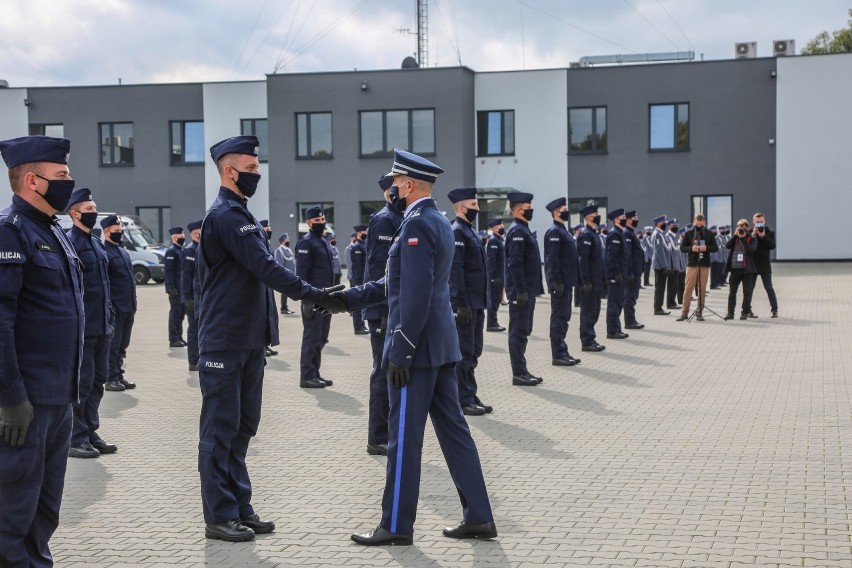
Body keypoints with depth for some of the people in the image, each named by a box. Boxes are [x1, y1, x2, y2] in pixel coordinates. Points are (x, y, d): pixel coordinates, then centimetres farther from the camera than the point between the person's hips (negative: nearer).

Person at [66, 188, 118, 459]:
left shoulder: (96, 242, 16)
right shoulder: (69, 242, -11)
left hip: (101, 326, 8)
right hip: (83, 326, -8)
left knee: (98, 380, 13)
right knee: (82, 382, -2)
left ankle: (90, 433, 22)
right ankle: (76, 439, 7)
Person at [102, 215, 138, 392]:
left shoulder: (122, 252, 17)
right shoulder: (104, 252, -11)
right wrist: (109, 307, -20)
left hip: (128, 308, 9)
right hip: (115, 309, -8)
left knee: (123, 344, 14)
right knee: (113, 344, 0)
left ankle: (119, 376, 23)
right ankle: (111, 379, 7)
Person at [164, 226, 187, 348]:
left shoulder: (181, 251, 17)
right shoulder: (171, 251, -11)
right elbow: (168, 271, -17)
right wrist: (171, 287, -22)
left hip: (183, 288, 9)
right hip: (175, 288, -9)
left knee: (180, 313, 13)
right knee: (175, 313, -5)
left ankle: (179, 337, 20)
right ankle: (173, 340, -1)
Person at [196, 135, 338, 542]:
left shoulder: (238, 214, 16)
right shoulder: (226, 215, -14)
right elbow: (265, 268, -20)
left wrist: (264, 332, 15)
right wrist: (314, 295, -16)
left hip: (248, 341, 9)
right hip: (225, 344, -9)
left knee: (242, 427, 13)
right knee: (222, 429, -1)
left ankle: (240, 508, 21)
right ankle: (219, 517, 6)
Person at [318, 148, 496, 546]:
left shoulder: (417, 224, -15)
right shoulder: (439, 221, 15)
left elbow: (416, 294, -22)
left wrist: (401, 350, -20)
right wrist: (351, 298, 18)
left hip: (417, 347, -10)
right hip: (441, 344, 10)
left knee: (404, 437, 0)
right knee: (453, 429, 11)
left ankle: (396, 525, 9)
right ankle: (478, 517, 15)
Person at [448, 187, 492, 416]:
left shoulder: (470, 231, 17)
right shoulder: (456, 232, -13)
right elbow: (455, 269, -19)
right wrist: (461, 303, -22)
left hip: (476, 303, 10)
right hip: (465, 304, -10)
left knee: (474, 351, 13)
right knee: (465, 352, -3)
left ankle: (471, 397, 20)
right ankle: (464, 401, 3)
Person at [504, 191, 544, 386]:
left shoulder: (523, 230, 16)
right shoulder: (517, 232, -15)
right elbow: (514, 264, -21)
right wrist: (521, 291, -23)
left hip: (528, 290, 10)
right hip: (521, 291, -10)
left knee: (523, 331, 13)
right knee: (519, 332, -5)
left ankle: (522, 371, 19)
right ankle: (519, 374, -1)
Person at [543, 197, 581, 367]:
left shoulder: (562, 230, 17)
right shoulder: (554, 232, -14)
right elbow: (552, 259, -19)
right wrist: (557, 283, -22)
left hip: (567, 282, 10)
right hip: (560, 283, -10)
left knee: (563, 317, 13)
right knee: (559, 318, -5)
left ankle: (562, 352, 19)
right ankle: (558, 355, -2)